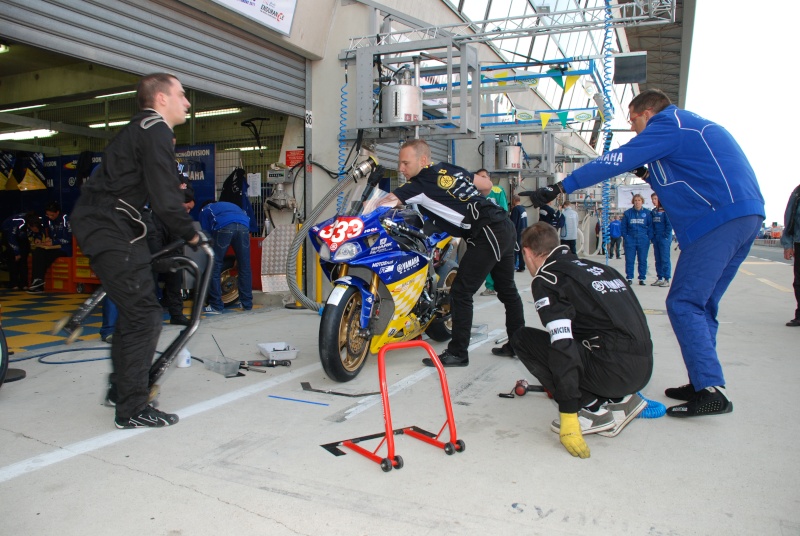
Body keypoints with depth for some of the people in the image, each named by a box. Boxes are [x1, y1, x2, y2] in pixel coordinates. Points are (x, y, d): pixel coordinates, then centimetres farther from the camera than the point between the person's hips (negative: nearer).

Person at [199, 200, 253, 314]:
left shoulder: (205, 210, 34)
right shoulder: (232, 206, 45)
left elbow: (205, 233, 26)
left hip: (223, 227, -3)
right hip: (244, 226, 4)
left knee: (214, 266, 5)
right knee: (245, 267, 11)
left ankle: (216, 306, 5)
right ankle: (247, 303, 17)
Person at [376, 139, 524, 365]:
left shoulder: (421, 183, -9)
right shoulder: (449, 168, 13)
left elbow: (386, 202, -14)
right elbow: (486, 184, 24)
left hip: (487, 234, -10)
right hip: (505, 227, 10)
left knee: (461, 293, -5)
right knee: (507, 289, 19)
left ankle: (457, 353, 1)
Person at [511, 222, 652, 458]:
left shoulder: (546, 279, -5)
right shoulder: (594, 267, 19)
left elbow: (563, 345, -17)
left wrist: (568, 416, -17)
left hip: (614, 371, -8)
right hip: (644, 368, 8)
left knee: (523, 339, 2)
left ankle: (593, 410, -2)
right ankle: (621, 400, 12)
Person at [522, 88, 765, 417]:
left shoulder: (667, 124, -3)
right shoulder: (689, 126, 27)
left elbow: (615, 162, -11)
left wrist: (561, 187, -10)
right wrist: (651, 175, 16)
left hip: (718, 219, -10)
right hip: (746, 216, 10)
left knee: (683, 304, -9)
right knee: (701, 304, 12)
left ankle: (711, 390, -11)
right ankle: (704, 383, 16)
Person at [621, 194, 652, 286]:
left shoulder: (647, 213, 3)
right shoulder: (627, 213, 4)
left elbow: (650, 227, 4)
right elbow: (623, 226, 6)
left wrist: (650, 238, -3)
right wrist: (625, 237, -1)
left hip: (643, 240, 0)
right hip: (630, 239, 0)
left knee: (643, 260, 5)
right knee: (629, 260, 1)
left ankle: (642, 278, 14)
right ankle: (629, 278, 10)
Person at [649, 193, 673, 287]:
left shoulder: (665, 210, -8)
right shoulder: (653, 212, 12)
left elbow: (669, 224, -11)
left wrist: (666, 236, -13)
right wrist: (652, 237, 4)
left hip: (664, 238, -7)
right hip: (656, 239, 7)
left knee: (665, 259, -4)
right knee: (658, 259, 10)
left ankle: (667, 279, 0)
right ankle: (659, 278, 17)